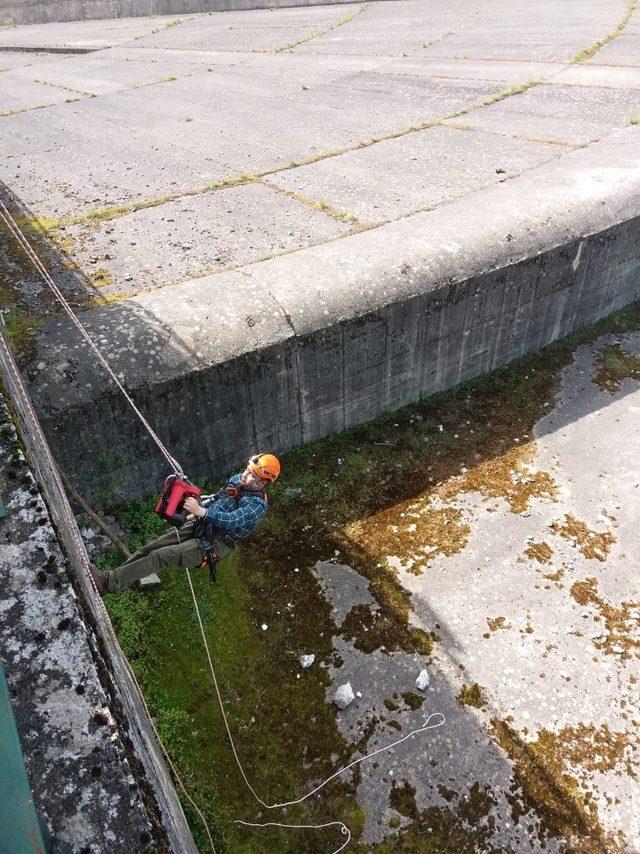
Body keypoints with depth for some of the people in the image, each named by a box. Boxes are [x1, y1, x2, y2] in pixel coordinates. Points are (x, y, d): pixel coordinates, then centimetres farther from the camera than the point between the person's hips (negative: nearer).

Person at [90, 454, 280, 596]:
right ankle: (117, 577, 8)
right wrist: (195, 513, 14)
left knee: (159, 556, -18)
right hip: (199, 525, 8)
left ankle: (109, 583, -16)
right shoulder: (237, 480, 5)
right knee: (150, 546, -1)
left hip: (215, 544, -8)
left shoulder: (258, 505, -20)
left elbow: (231, 521, -34)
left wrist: (201, 511, -42)